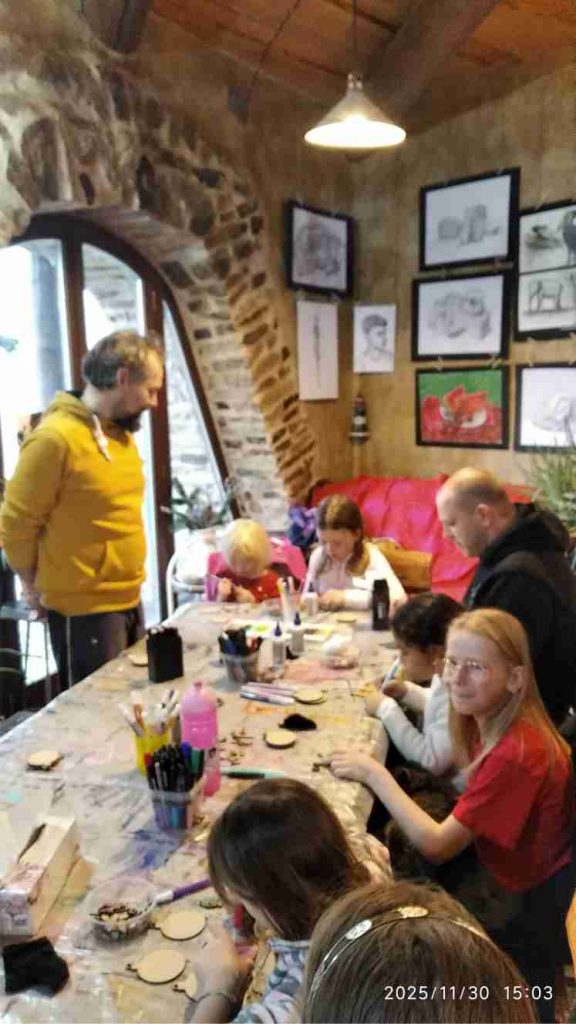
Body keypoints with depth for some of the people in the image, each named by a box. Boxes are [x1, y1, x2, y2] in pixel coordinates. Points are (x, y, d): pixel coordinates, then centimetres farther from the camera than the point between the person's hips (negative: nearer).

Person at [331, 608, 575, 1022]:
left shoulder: (516, 754, -33)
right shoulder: (496, 723, -7)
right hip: (528, 878, 7)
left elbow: (437, 844, -28)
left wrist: (374, 774, -21)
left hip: (536, 905, -7)